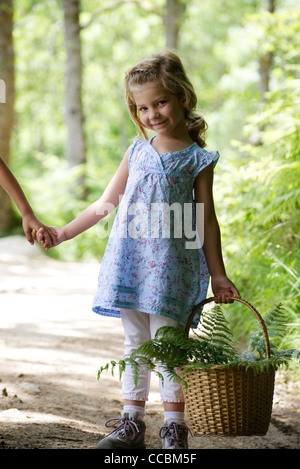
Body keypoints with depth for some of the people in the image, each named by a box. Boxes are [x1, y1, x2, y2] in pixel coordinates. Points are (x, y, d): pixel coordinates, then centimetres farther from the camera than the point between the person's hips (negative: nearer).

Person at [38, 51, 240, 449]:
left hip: (171, 265, -4)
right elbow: (107, 202, 17)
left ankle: (174, 425, 4)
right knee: (135, 342, 10)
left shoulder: (198, 159, -1)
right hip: (130, 262, 4)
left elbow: (206, 221, 1)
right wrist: (62, 232, 15)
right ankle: (131, 422, 16)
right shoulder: (137, 151, 11)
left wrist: (217, 274, -1)